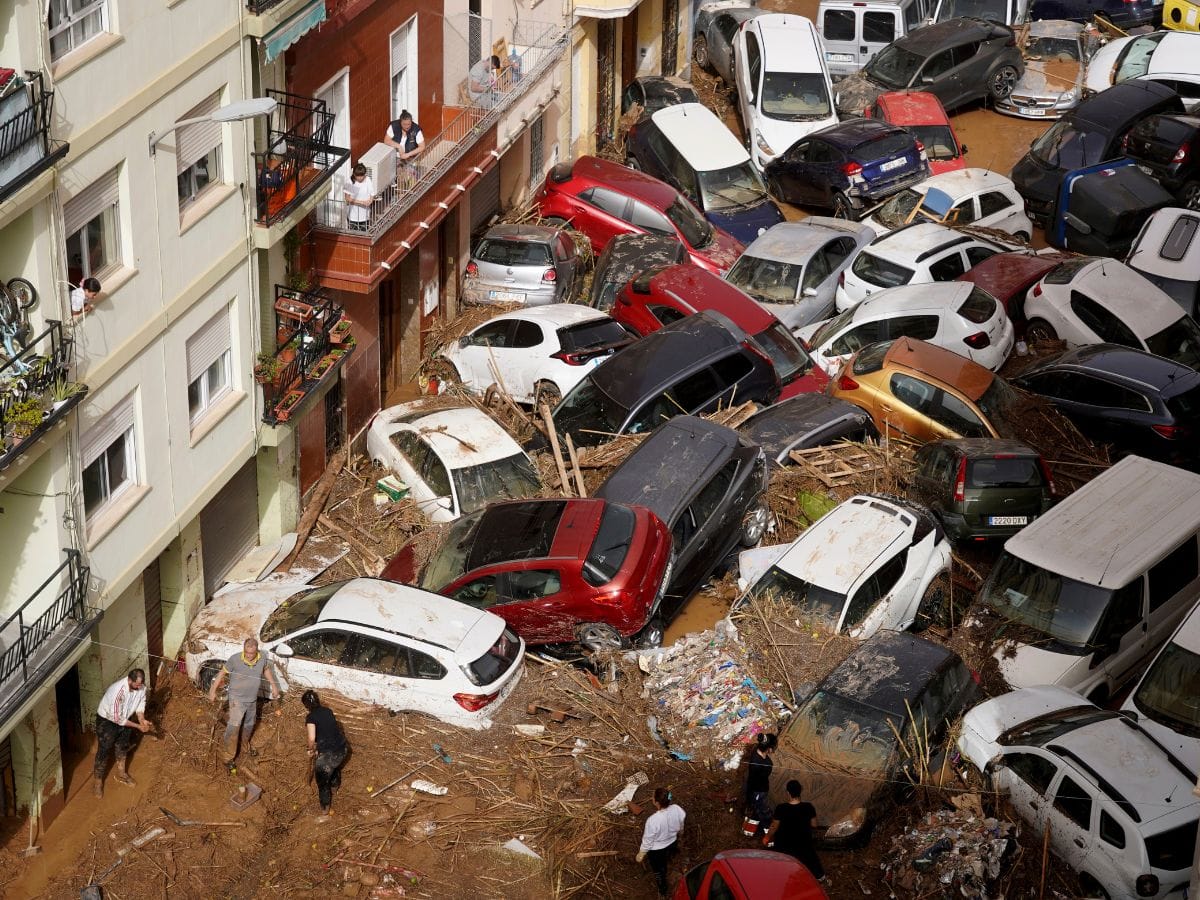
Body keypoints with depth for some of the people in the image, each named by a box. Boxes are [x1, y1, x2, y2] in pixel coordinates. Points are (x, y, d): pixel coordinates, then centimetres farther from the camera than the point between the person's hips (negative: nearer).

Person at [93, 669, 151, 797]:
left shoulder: (141, 687, -21)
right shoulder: (118, 691, -41)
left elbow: (140, 703, -2)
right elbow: (117, 718, -33)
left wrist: (142, 720, -18)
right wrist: (137, 726, -27)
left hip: (124, 717, 6)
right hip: (107, 720, -6)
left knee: (123, 746, 21)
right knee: (104, 750, 3)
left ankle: (121, 773, 42)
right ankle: (98, 782, 17)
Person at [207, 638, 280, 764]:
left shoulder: (262, 658, -14)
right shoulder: (235, 659, -25)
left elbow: (266, 669, 10)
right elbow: (222, 673, -10)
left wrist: (273, 685, 10)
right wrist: (213, 690, -6)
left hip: (252, 699, 5)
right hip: (237, 698, -5)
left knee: (249, 724, 24)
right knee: (234, 725, -17)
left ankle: (246, 744, 51)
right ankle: (229, 756, -6)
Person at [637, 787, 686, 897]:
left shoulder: (653, 820, -42)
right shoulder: (677, 809, -27)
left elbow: (648, 840, -25)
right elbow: (680, 827, -4)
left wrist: (641, 854, -6)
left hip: (657, 850, -4)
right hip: (672, 842, 4)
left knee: (659, 871, 26)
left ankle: (663, 891, 48)